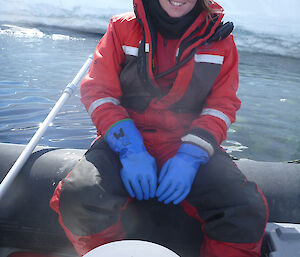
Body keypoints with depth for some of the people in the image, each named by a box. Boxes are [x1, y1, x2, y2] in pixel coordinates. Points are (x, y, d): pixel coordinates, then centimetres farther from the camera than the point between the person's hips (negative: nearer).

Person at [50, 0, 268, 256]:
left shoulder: (220, 38, 8)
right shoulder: (123, 27, 5)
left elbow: (223, 104, 4)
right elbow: (98, 91, -1)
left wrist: (190, 157, -14)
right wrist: (130, 150, -16)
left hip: (193, 146, 1)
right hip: (125, 141, 0)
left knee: (247, 211, -24)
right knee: (78, 199, -27)